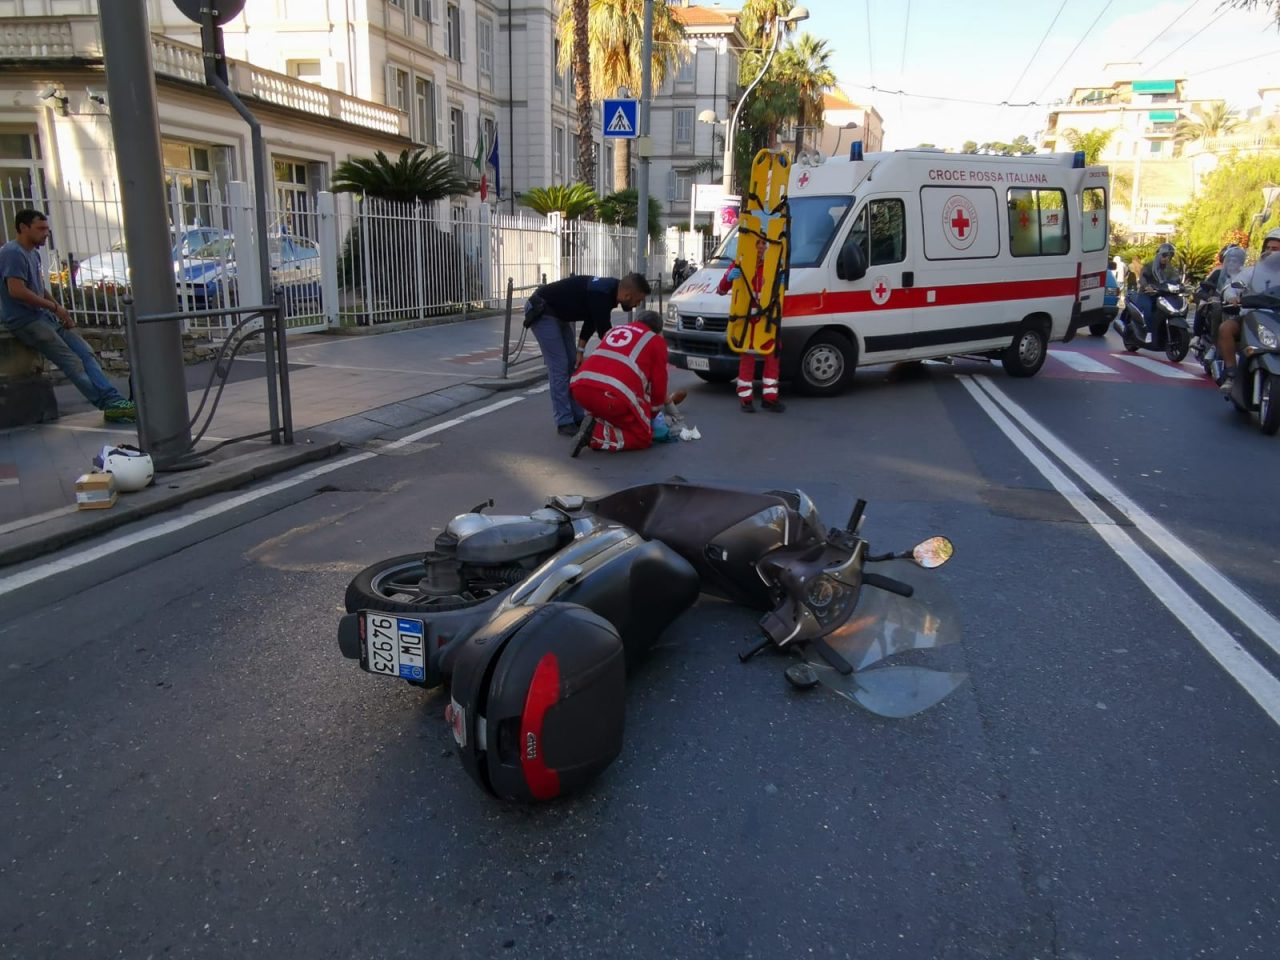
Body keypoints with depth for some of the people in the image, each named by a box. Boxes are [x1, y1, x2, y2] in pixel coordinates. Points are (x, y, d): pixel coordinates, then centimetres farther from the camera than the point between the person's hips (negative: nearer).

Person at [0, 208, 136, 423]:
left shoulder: (33, 253, 19)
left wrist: (61, 313, 9)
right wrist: (55, 306, -14)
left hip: (44, 316, 9)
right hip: (24, 321, -9)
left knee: (86, 353, -6)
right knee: (73, 363, -16)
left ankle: (113, 401, -15)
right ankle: (110, 405, -18)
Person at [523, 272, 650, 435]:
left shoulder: (610, 290, -2)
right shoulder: (601, 295, -30)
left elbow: (591, 321, 9)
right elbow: (604, 334, -25)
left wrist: (580, 350, 3)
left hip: (558, 313, 10)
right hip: (541, 311, -10)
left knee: (573, 364, 8)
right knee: (559, 366, -11)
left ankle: (577, 417, 13)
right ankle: (564, 423, -5)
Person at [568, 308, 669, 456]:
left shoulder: (614, 330, 33)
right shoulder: (656, 341, 18)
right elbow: (659, 384, 18)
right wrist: (652, 414, 36)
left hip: (580, 387, 6)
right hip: (615, 394, -6)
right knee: (642, 437, 11)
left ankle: (596, 421, 5)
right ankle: (596, 434, -10)